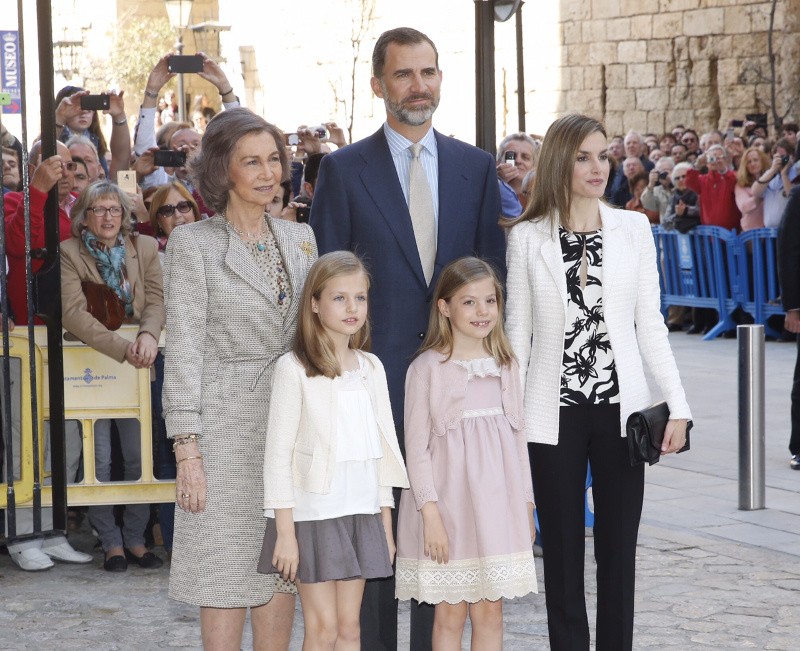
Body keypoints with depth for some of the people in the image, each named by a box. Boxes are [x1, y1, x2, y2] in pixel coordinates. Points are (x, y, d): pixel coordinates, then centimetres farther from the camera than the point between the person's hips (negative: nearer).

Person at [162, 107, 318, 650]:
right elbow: (184, 349, -8)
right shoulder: (193, 243, -4)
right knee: (226, 571, -1)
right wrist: (187, 448, -14)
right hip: (226, 422, -5)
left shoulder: (300, 237, 11)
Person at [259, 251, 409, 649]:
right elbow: (278, 453, -10)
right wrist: (285, 531, -13)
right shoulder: (294, 368, -8)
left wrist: (386, 523, 11)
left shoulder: (371, 367, 8)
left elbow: (381, 447, 13)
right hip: (313, 514, -5)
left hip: (361, 513, 5)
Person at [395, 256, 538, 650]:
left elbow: (518, 437, 13)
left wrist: (527, 506, 12)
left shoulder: (505, 365, 8)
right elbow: (416, 447, -8)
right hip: (448, 499, -4)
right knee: (450, 614, 2)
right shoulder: (428, 367, -7)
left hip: (496, 499, 4)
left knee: (490, 610, 7)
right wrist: (430, 514, -14)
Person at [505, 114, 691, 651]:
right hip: (556, 413, -1)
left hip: (620, 409, 1)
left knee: (619, 551, 5)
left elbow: (650, 323, 4)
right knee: (562, 552, 5)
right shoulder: (528, 237, 1)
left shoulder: (634, 228, 4)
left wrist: (677, 404, -4)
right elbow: (518, 333, 5)